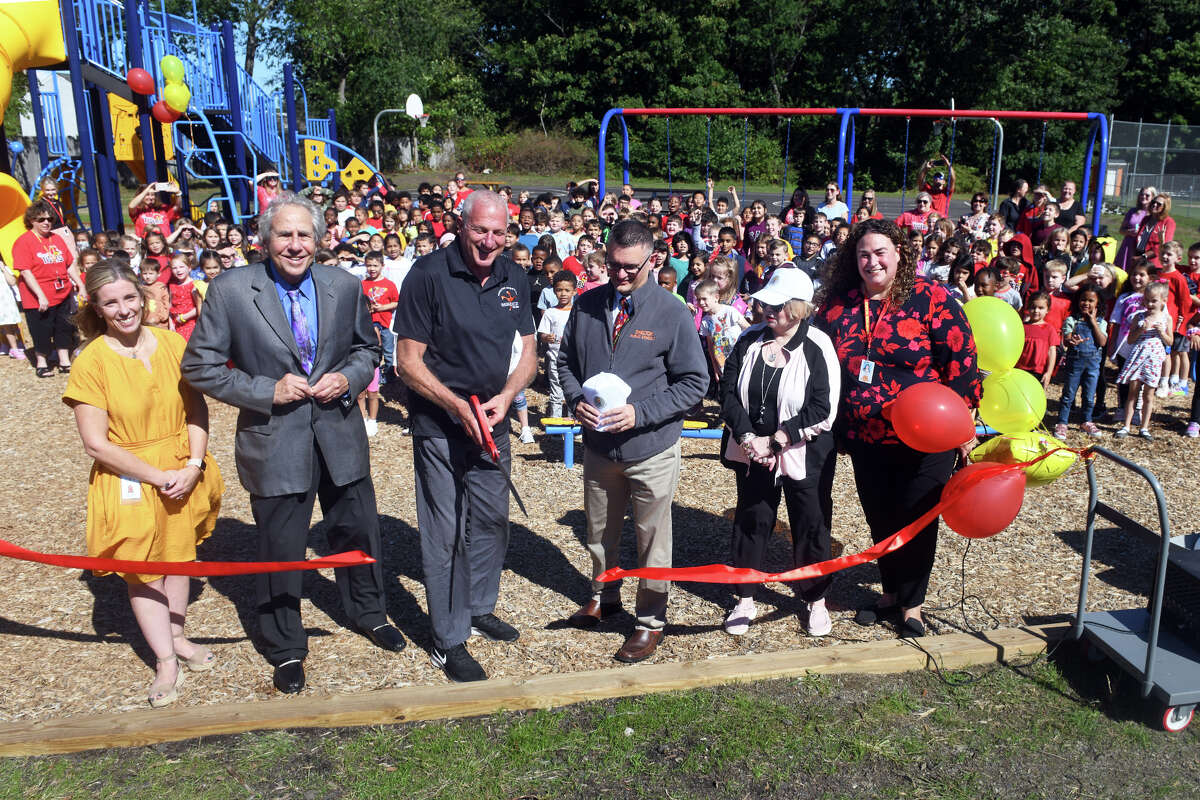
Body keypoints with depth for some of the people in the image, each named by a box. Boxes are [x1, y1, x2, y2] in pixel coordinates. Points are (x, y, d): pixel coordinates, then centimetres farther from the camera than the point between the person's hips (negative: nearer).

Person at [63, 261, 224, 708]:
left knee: (179, 557, 16)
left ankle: (175, 637, 36)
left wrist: (193, 465, -15)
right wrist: (157, 476, -16)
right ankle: (166, 662, 21)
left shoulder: (172, 344, -4)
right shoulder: (91, 361, -13)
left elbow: (198, 411, -2)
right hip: (129, 481, -3)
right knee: (142, 569, 7)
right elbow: (96, 442, -14)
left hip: (183, 474, 3)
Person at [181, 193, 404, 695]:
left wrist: (348, 378, -10)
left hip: (341, 436, 3)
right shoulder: (230, 290, -10)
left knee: (357, 531, 18)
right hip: (275, 442, -3)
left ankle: (367, 613, 46)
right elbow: (200, 366, -7)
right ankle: (285, 650, 33)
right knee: (280, 550, 10)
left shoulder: (344, 286, -1)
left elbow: (367, 348, 11)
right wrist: (267, 391, -18)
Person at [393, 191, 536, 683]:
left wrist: (505, 397, -10)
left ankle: (480, 610, 38)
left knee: (493, 520, 16)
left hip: (492, 421, 6)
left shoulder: (513, 279, 2)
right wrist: (459, 406, -22)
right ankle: (449, 641, 16)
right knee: (445, 532, 2)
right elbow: (408, 362, -14)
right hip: (439, 425, -5)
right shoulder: (428, 275, -14)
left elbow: (528, 352, 8)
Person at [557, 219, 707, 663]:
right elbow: (566, 361, 9)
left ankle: (651, 620, 30)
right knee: (599, 530, 22)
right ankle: (603, 596, 47)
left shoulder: (672, 312, -12)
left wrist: (639, 412, -20)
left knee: (652, 537, 10)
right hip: (598, 444, 4)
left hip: (650, 448, -4)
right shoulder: (587, 305, -2)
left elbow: (694, 382, -10)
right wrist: (576, 400, -12)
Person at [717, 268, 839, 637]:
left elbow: (822, 410, -17)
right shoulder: (749, 340, 0)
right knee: (751, 521, 12)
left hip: (804, 457, -3)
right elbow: (728, 392, -1)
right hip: (751, 453, 4)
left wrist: (774, 441, -19)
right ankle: (746, 599, 28)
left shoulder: (818, 348, -13)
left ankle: (817, 600, 30)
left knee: (810, 525, 9)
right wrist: (747, 436, -15)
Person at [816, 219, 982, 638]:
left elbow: (961, 363, -10)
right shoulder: (840, 304, 2)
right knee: (880, 519, 15)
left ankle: (912, 603, 27)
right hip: (866, 437, 4)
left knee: (916, 520, 9)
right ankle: (890, 592, 36)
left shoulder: (931, 298, -10)